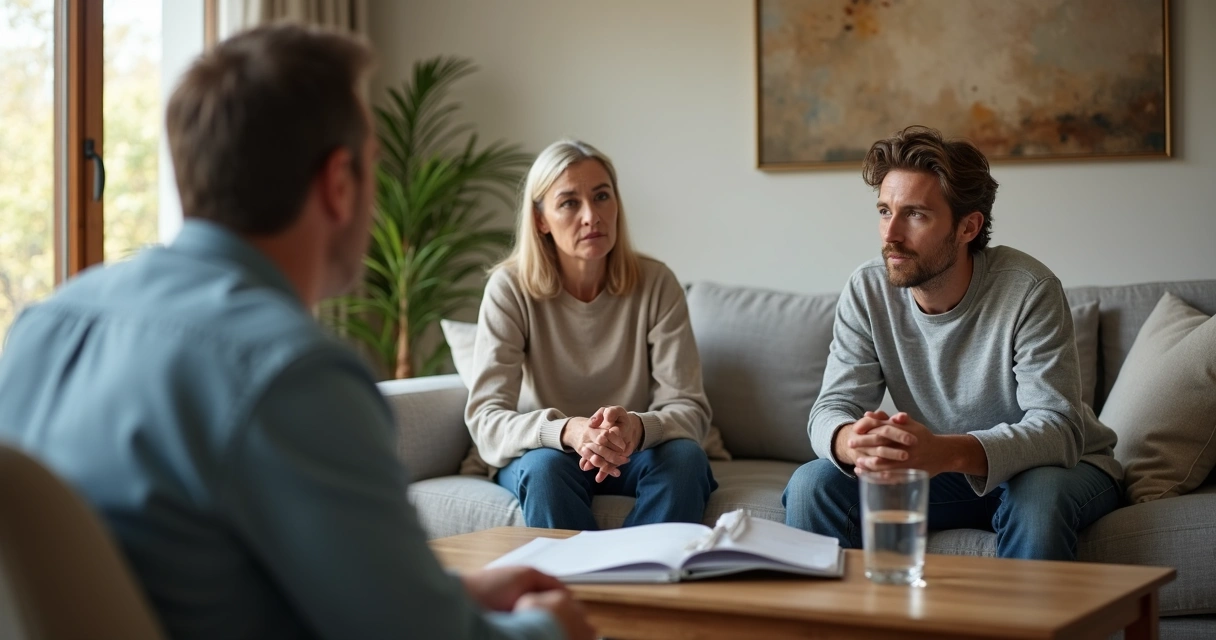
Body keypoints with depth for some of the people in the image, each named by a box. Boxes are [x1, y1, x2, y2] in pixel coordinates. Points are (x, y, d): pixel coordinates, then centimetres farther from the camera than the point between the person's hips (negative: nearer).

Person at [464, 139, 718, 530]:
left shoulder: (655, 284, -11)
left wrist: (636, 428, -38)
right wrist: (567, 431, -40)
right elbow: (485, 420, -20)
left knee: (685, 456, -29)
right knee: (546, 466, -33)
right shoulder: (510, 289, -13)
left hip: (635, 455, 1)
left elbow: (690, 410, -15)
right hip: (540, 452, -1)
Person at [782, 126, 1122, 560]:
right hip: (945, 473, 3)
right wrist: (854, 442, -41)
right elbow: (833, 408, -13)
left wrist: (945, 452, -50)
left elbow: (1058, 427, -30)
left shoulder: (1028, 290, -23)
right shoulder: (868, 291, -10)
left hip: (1057, 465, -3)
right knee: (811, 485, -18)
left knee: (1037, 498, -37)